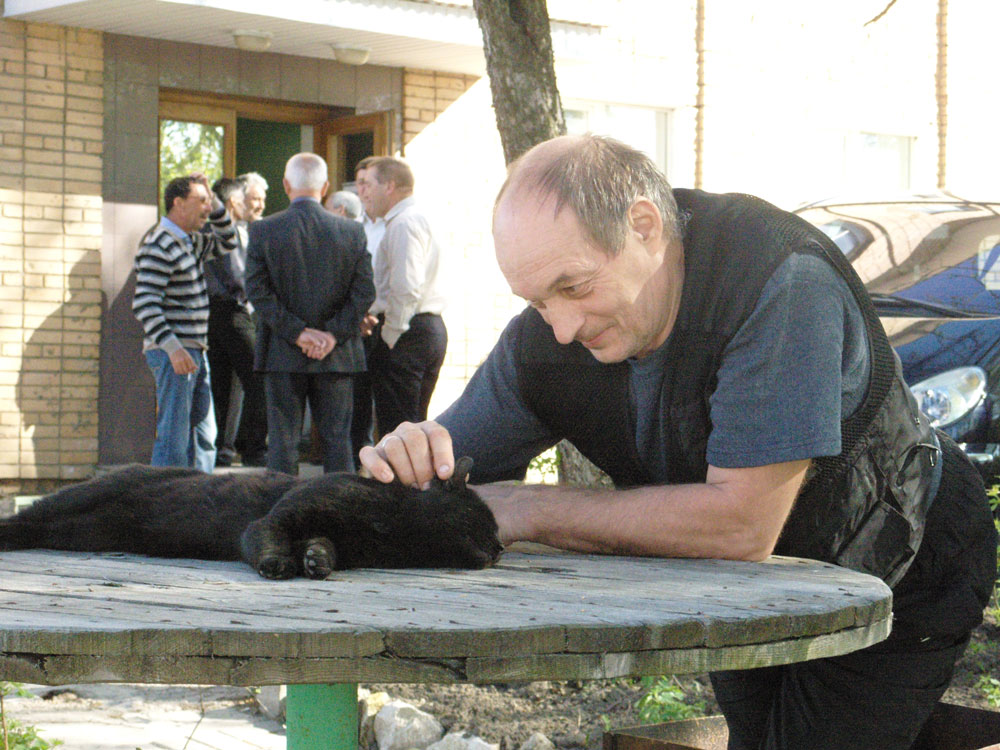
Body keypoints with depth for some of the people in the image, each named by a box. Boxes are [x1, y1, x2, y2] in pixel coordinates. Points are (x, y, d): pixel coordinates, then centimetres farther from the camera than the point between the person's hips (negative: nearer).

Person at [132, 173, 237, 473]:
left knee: (203, 436, 12)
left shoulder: (191, 241, 14)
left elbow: (227, 242, 29)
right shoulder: (158, 246, -14)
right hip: (172, 353, -10)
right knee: (173, 437, -9)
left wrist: (212, 197, 14)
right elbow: (144, 305, -21)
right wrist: (173, 348, -29)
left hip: (195, 351, 10)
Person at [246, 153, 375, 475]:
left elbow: (257, 289, -9)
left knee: (282, 439, 4)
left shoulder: (263, 230, -4)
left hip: (282, 353, -1)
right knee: (337, 439, 8)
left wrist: (296, 331, -9)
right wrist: (333, 334, -6)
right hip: (336, 357, 1)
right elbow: (364, 291, -4)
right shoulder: (352, 232, 0)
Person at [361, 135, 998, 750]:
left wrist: (532, 512, -33)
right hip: (751, 601, 6)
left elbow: (743, 525, -39)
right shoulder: (545, 339, -16)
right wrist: (411, 464, -35)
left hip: (893, 582, -6)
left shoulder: (781, 280, -36)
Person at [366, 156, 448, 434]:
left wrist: (390, 336, -16)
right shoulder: (419, 219, 19)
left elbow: (406, 287, -22)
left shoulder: (403, 224, -12)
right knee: (414, 426, 14)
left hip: (406, 335, -10)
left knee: (396, 427, -8)